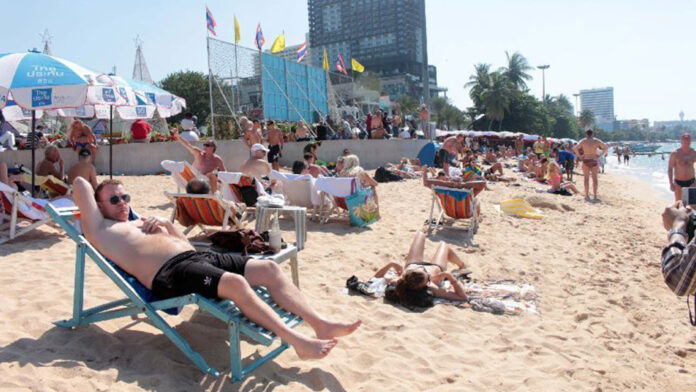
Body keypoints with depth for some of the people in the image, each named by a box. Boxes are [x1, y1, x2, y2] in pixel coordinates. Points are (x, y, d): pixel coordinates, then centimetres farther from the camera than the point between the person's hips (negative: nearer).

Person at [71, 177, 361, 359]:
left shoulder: (142, 223, 33)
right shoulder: (100, 229, 13)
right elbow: (80, 184, 6)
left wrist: (167, 223, 16)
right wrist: (96, 191, 27)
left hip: (196, 256, 9)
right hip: (169, 274, -8)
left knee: (269, 269, -10)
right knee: (235, 282, -34)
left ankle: (321, 324, -16)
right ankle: (298, 342, -34)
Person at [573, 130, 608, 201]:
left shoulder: (583, 141, 0)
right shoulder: (597, 141, 2)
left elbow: (575, 148, -12)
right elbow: (606, 148, -2)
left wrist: (579, 156, -4)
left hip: (586, 161, -1)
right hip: (594, 161, 1)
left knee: (586, 178, 3)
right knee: (594, 178, 5)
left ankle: (587, 196, 1)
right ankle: (595, 196, 6)